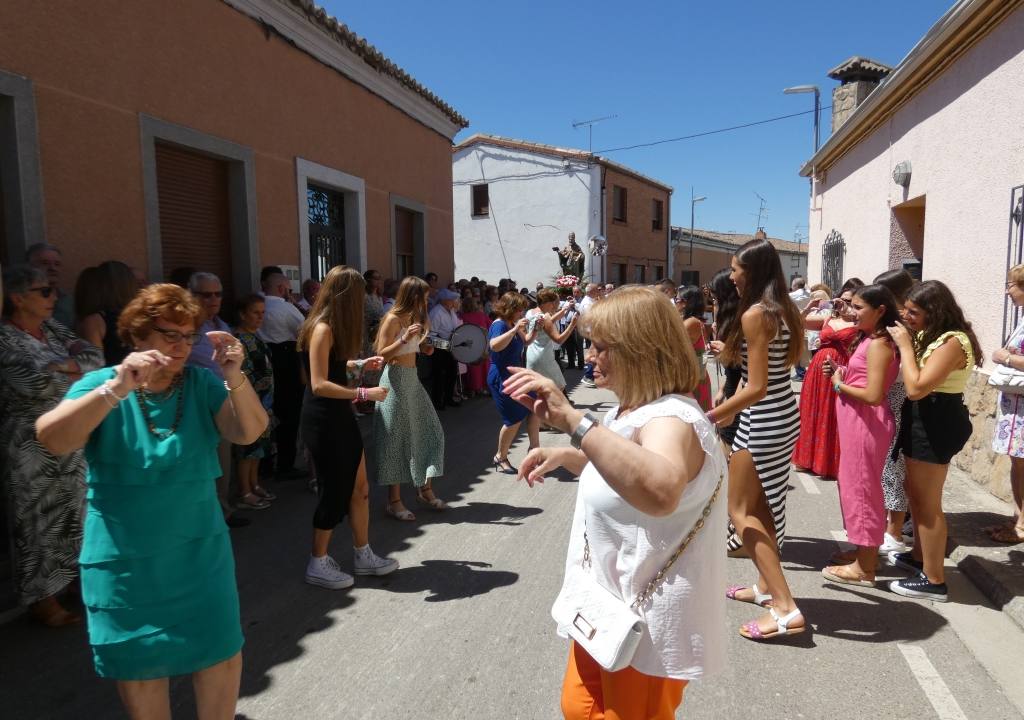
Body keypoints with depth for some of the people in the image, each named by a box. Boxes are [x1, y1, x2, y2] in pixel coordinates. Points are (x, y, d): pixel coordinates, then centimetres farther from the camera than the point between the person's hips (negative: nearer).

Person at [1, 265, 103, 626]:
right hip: (31, 445, -7)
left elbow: (96, 357, 3)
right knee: (37, 518, 5)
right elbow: (35, 380, -25)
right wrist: (76, 367, -10)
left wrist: (64, 363, -12)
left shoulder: (52, 328, 9)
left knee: (74, 511, 15)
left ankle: (73, 576, 32)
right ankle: (41, 597, 19)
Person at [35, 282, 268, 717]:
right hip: (125, 562, -1)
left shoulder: (202, 384, -5)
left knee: (222, 653, 11)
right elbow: (51, 440, -25)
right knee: (140, 668, 15)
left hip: (200, 552, 1)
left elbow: (249, 433, -19)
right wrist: (117, 390, -39)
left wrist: (235, 378, -37)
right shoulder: (101, 385, -8)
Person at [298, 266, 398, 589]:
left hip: (339, 416, 10)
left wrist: (360, 364, 22)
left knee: (359, 487, 14)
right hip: (323, 419, -10)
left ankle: (362, 556, 28)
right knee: (334, 490, 2)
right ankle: (318, 565, 19)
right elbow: (319, 385, -25)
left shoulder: (333, 327, 10)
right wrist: (364, 393, -24)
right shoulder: (322, 328, -19)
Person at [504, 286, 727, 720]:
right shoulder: (632, 410, 4)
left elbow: (659, 491, -51)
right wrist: (562, 455, 5)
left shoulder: (672, 420, -28)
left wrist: (573, 421, -54)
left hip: (645, 623, -9)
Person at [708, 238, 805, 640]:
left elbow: (757, 387, -23)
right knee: (763, 506, 21)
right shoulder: (783, 310, 8)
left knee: (740, 510, 0)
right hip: (785, 417, 10)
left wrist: (709, 418, -18)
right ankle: (767, 587, 34)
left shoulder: (754, 314, -19)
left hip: (763, 422, -10)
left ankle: (786, 608, -2)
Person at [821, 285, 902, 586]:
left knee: (861, 487, -1)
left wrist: (839, 385, -11)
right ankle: (864, 551, 32)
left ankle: (864, 567, 10)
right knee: (856, 485, 18)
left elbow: (873, 395, -23)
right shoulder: (868, 339, 12)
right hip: (858, 422, 10)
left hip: (867, 423, -10)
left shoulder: (878, 344, -16)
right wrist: (840, 373, -1)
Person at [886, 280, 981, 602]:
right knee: (915, 491, 22)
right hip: (926, 418, 10)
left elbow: (916, 388, -28)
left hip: (937, 422, -10)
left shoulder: (952, 341, -21)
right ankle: (919, 556, 38)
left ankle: (934, 581, 10)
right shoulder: (932, 336, 11)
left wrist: (905, 344, -21)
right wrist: (905, 341, -4)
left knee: (927, 502, -1)